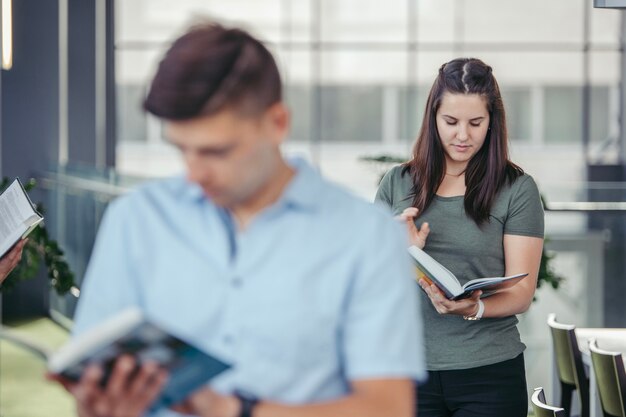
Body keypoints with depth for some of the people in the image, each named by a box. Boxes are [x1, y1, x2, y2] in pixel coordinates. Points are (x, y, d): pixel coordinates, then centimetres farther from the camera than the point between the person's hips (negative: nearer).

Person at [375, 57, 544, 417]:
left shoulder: (517, 189, -1)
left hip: (489, 374, -2)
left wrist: (473, 309, -23)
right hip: (410, 367, 2)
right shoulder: (397, 183, 7)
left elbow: (521, 293, -5)